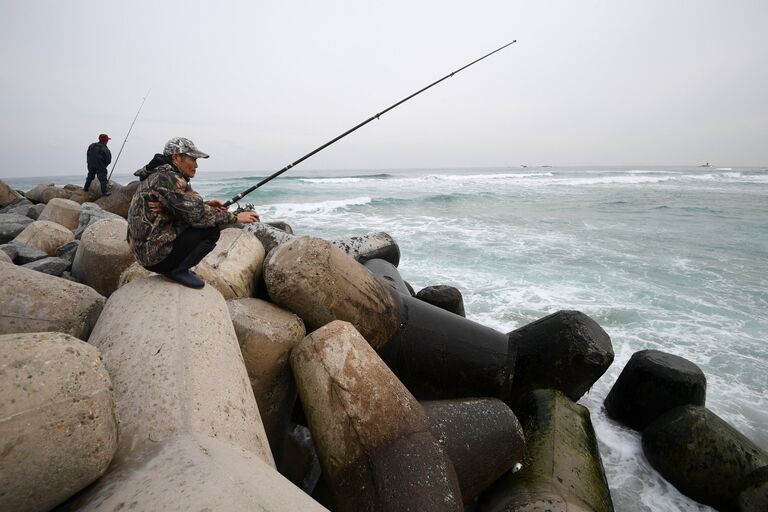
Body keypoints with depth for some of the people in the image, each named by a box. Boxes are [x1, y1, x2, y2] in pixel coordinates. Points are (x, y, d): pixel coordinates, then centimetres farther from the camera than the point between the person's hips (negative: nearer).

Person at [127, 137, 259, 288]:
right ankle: (178, 270, -7)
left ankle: (171, 268, 13)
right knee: (212, 229, -12)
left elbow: (184, 208, 19)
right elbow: (198, 215, -22)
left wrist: (206, 205, 4)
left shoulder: (156, 176, 13)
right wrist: (235, 217, -14)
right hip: (156, 255, -10)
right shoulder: (169, 178, -18)